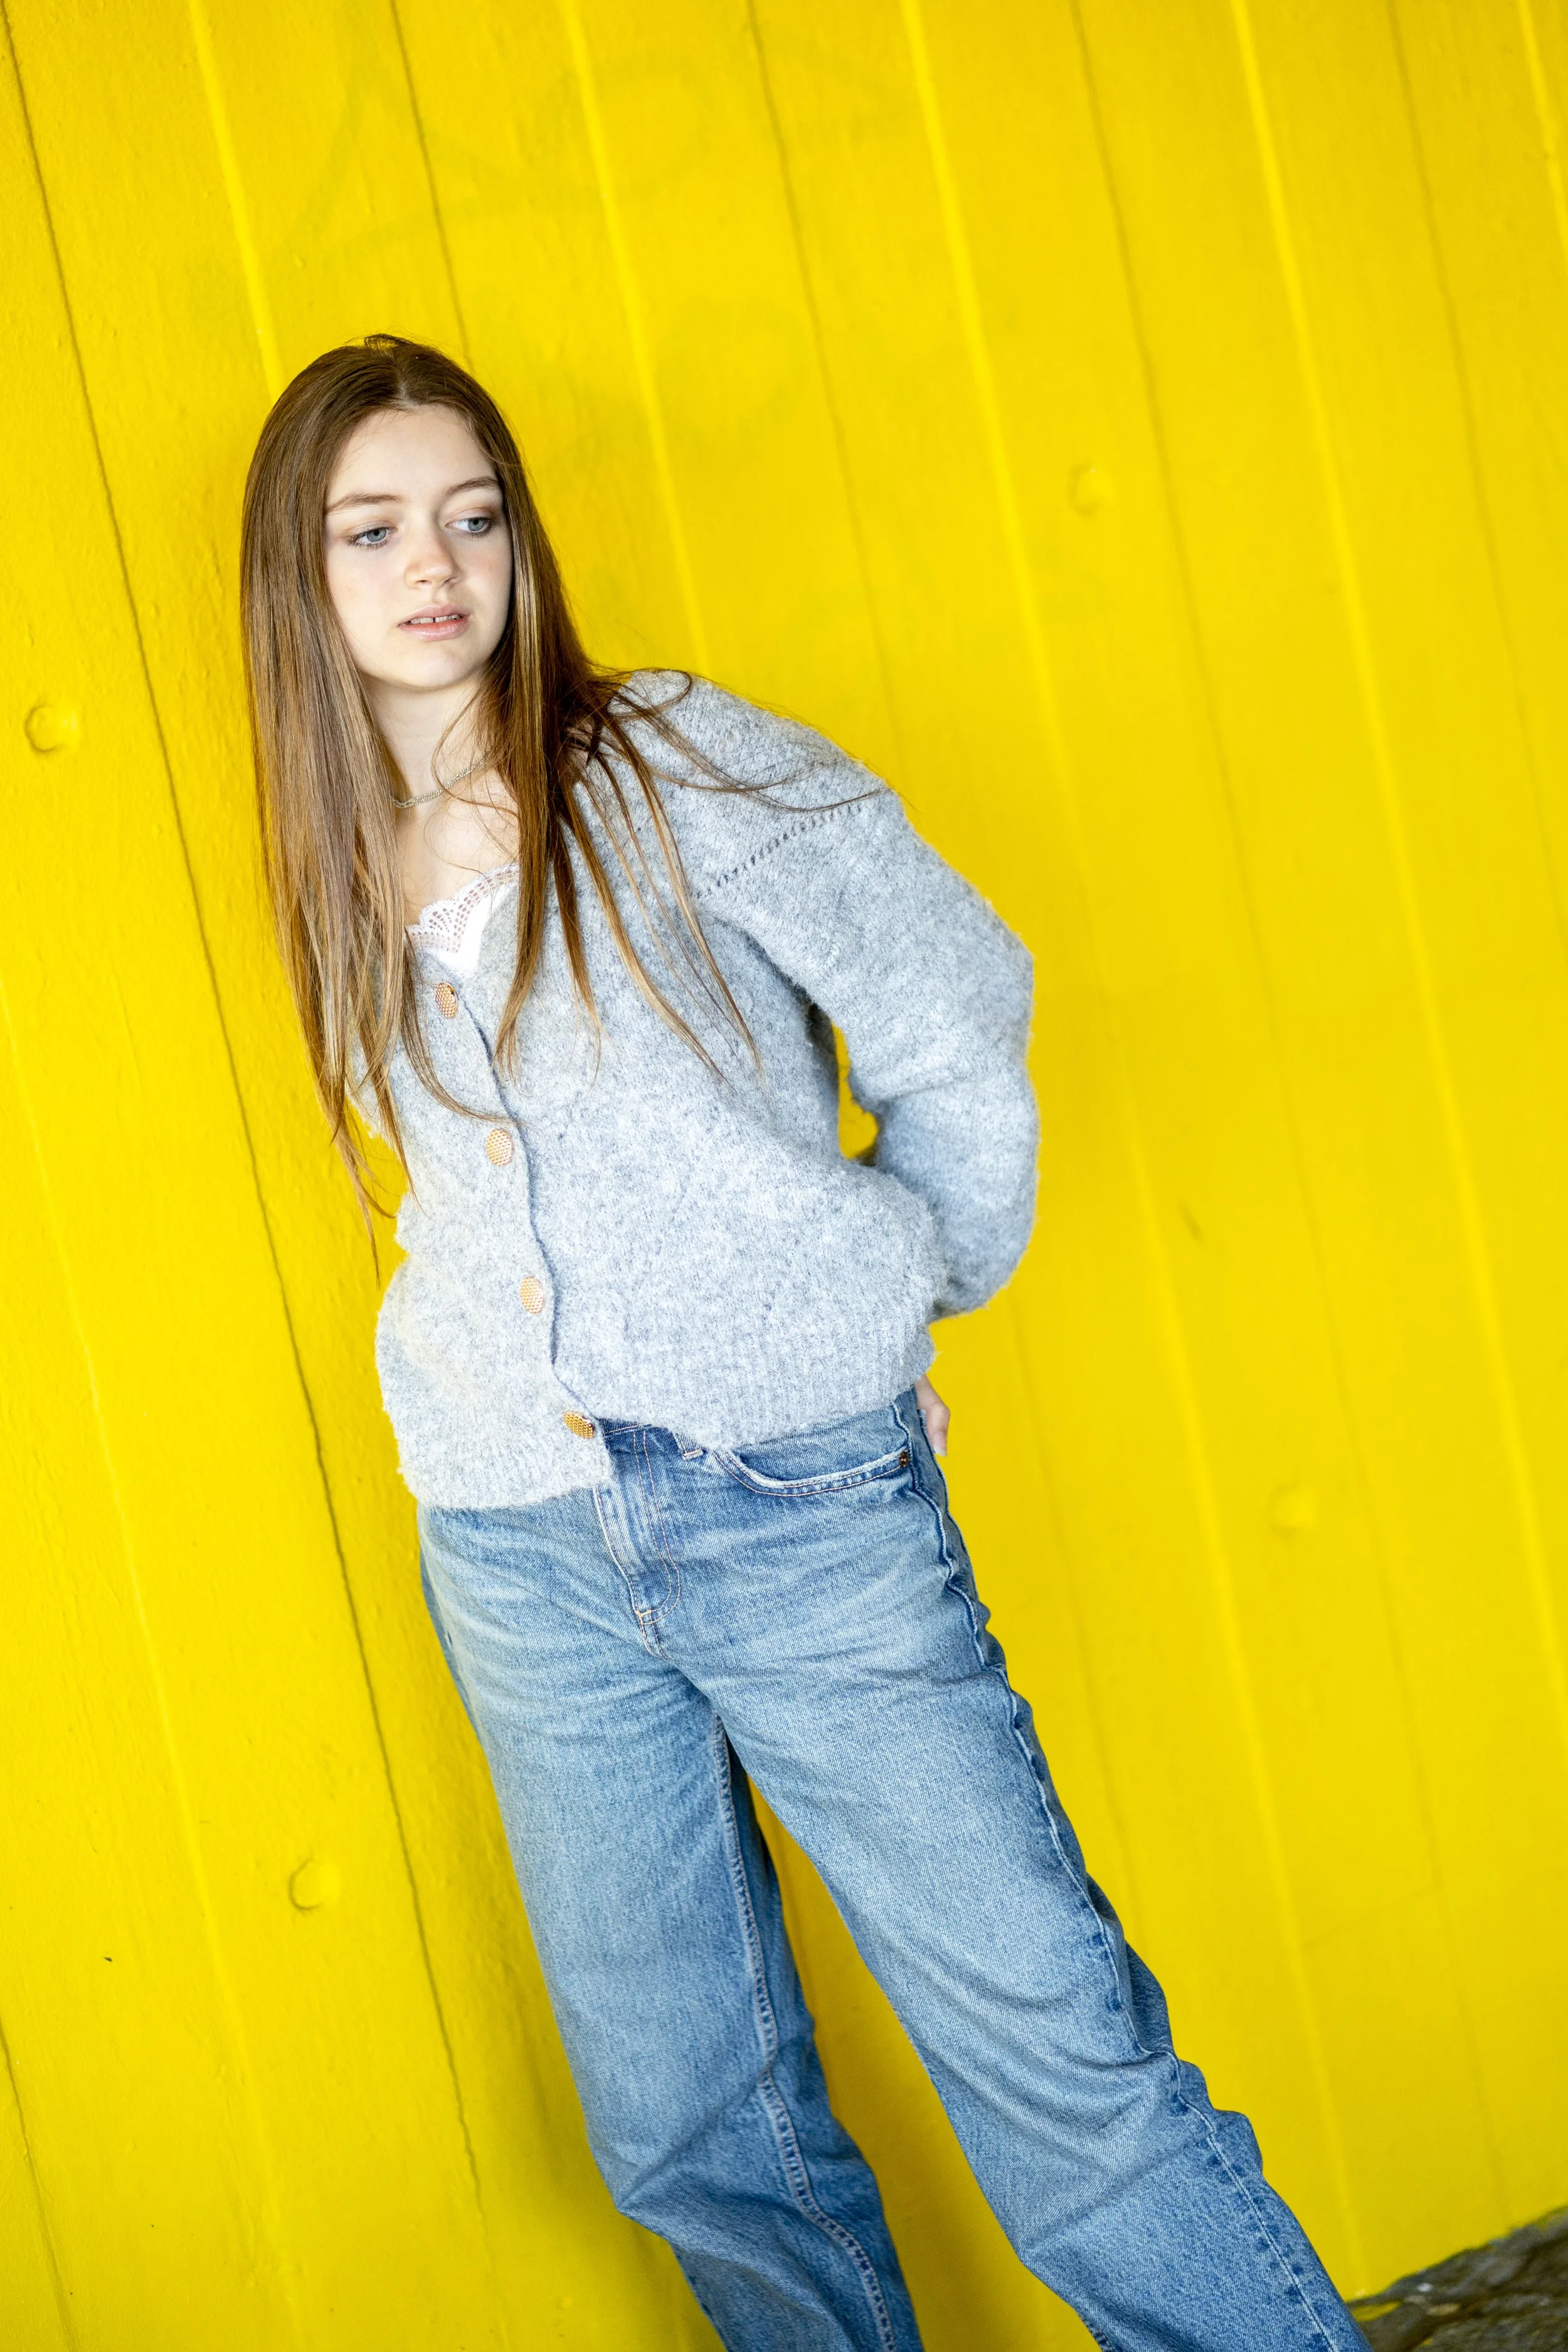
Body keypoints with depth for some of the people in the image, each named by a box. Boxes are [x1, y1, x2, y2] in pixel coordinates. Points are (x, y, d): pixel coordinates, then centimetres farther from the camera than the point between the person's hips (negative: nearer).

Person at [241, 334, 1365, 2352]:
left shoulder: (675, 769, -3)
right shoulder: (343, 881, 11)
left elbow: (957, 1026, 1)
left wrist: (891, 1293, 9)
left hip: (804, 1504, -4)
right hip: (522, 1554, 5)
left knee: (1062, 2064, -5)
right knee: (688, 2131, 11)